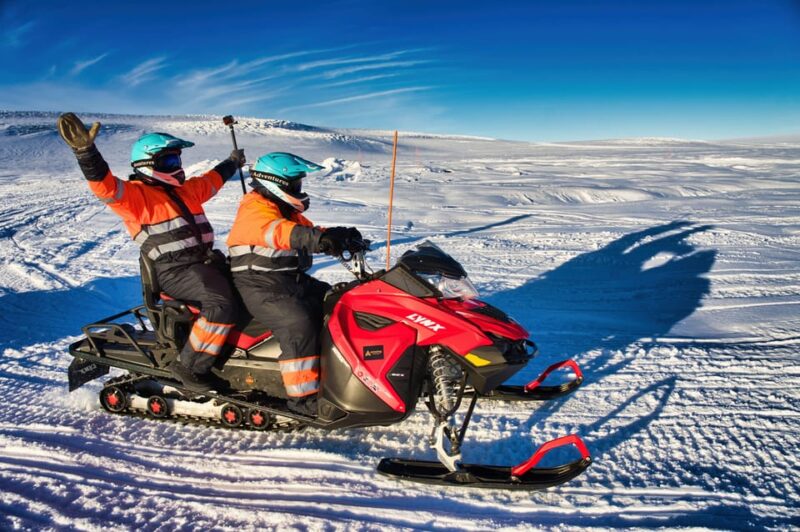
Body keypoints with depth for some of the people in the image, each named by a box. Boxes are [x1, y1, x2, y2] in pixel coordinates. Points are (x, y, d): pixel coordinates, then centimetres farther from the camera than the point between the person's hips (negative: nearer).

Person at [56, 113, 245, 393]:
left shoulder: (186, 189, 19)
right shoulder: (135, 194, -5)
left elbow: (212, 179, 37)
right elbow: (105, 186, -24)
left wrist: (232, 163, 52)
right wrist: (85, 150, -40)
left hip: (205, 261, 9)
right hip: (174, 271, -9)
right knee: (222, 303, -32)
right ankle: (189, 365, -20)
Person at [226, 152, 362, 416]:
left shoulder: (289, 211, 19)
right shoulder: (255, 210, -12)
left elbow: (311, 233, 13)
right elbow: (277, 232, -33)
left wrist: (343, 238, -9)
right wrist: (318, 238, -51)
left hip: (294, 281, 9)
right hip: (260, 287, -9)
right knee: (299, 324, -29)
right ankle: (302, 396, -22)